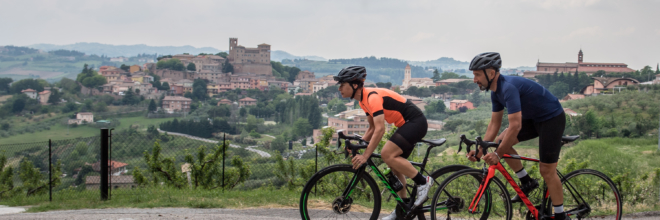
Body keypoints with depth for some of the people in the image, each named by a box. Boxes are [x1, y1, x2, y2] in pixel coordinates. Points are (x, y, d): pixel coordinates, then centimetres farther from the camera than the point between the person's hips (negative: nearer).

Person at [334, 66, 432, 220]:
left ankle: (423, 181, -11)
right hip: (408, 125, 10)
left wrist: (365, 156, -30)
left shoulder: (373, 97, -22)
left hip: (416, 122, -10)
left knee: (387, 154, -22)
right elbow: (372, 128, 19)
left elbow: (380, 129, -29)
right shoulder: (363, 100, 10)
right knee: (395, 163, 10)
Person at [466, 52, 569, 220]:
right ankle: (526, 182, 11)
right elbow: (494, 123, 5)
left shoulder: (509, 87, -30)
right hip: (534, 118, 9)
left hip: (553, 118, -9)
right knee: (501, 140, -1)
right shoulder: (496, 91, 0)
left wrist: (498, 154, -30)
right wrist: (480, 150, -3)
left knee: (547, 170, -8)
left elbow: (515, 125, -35)